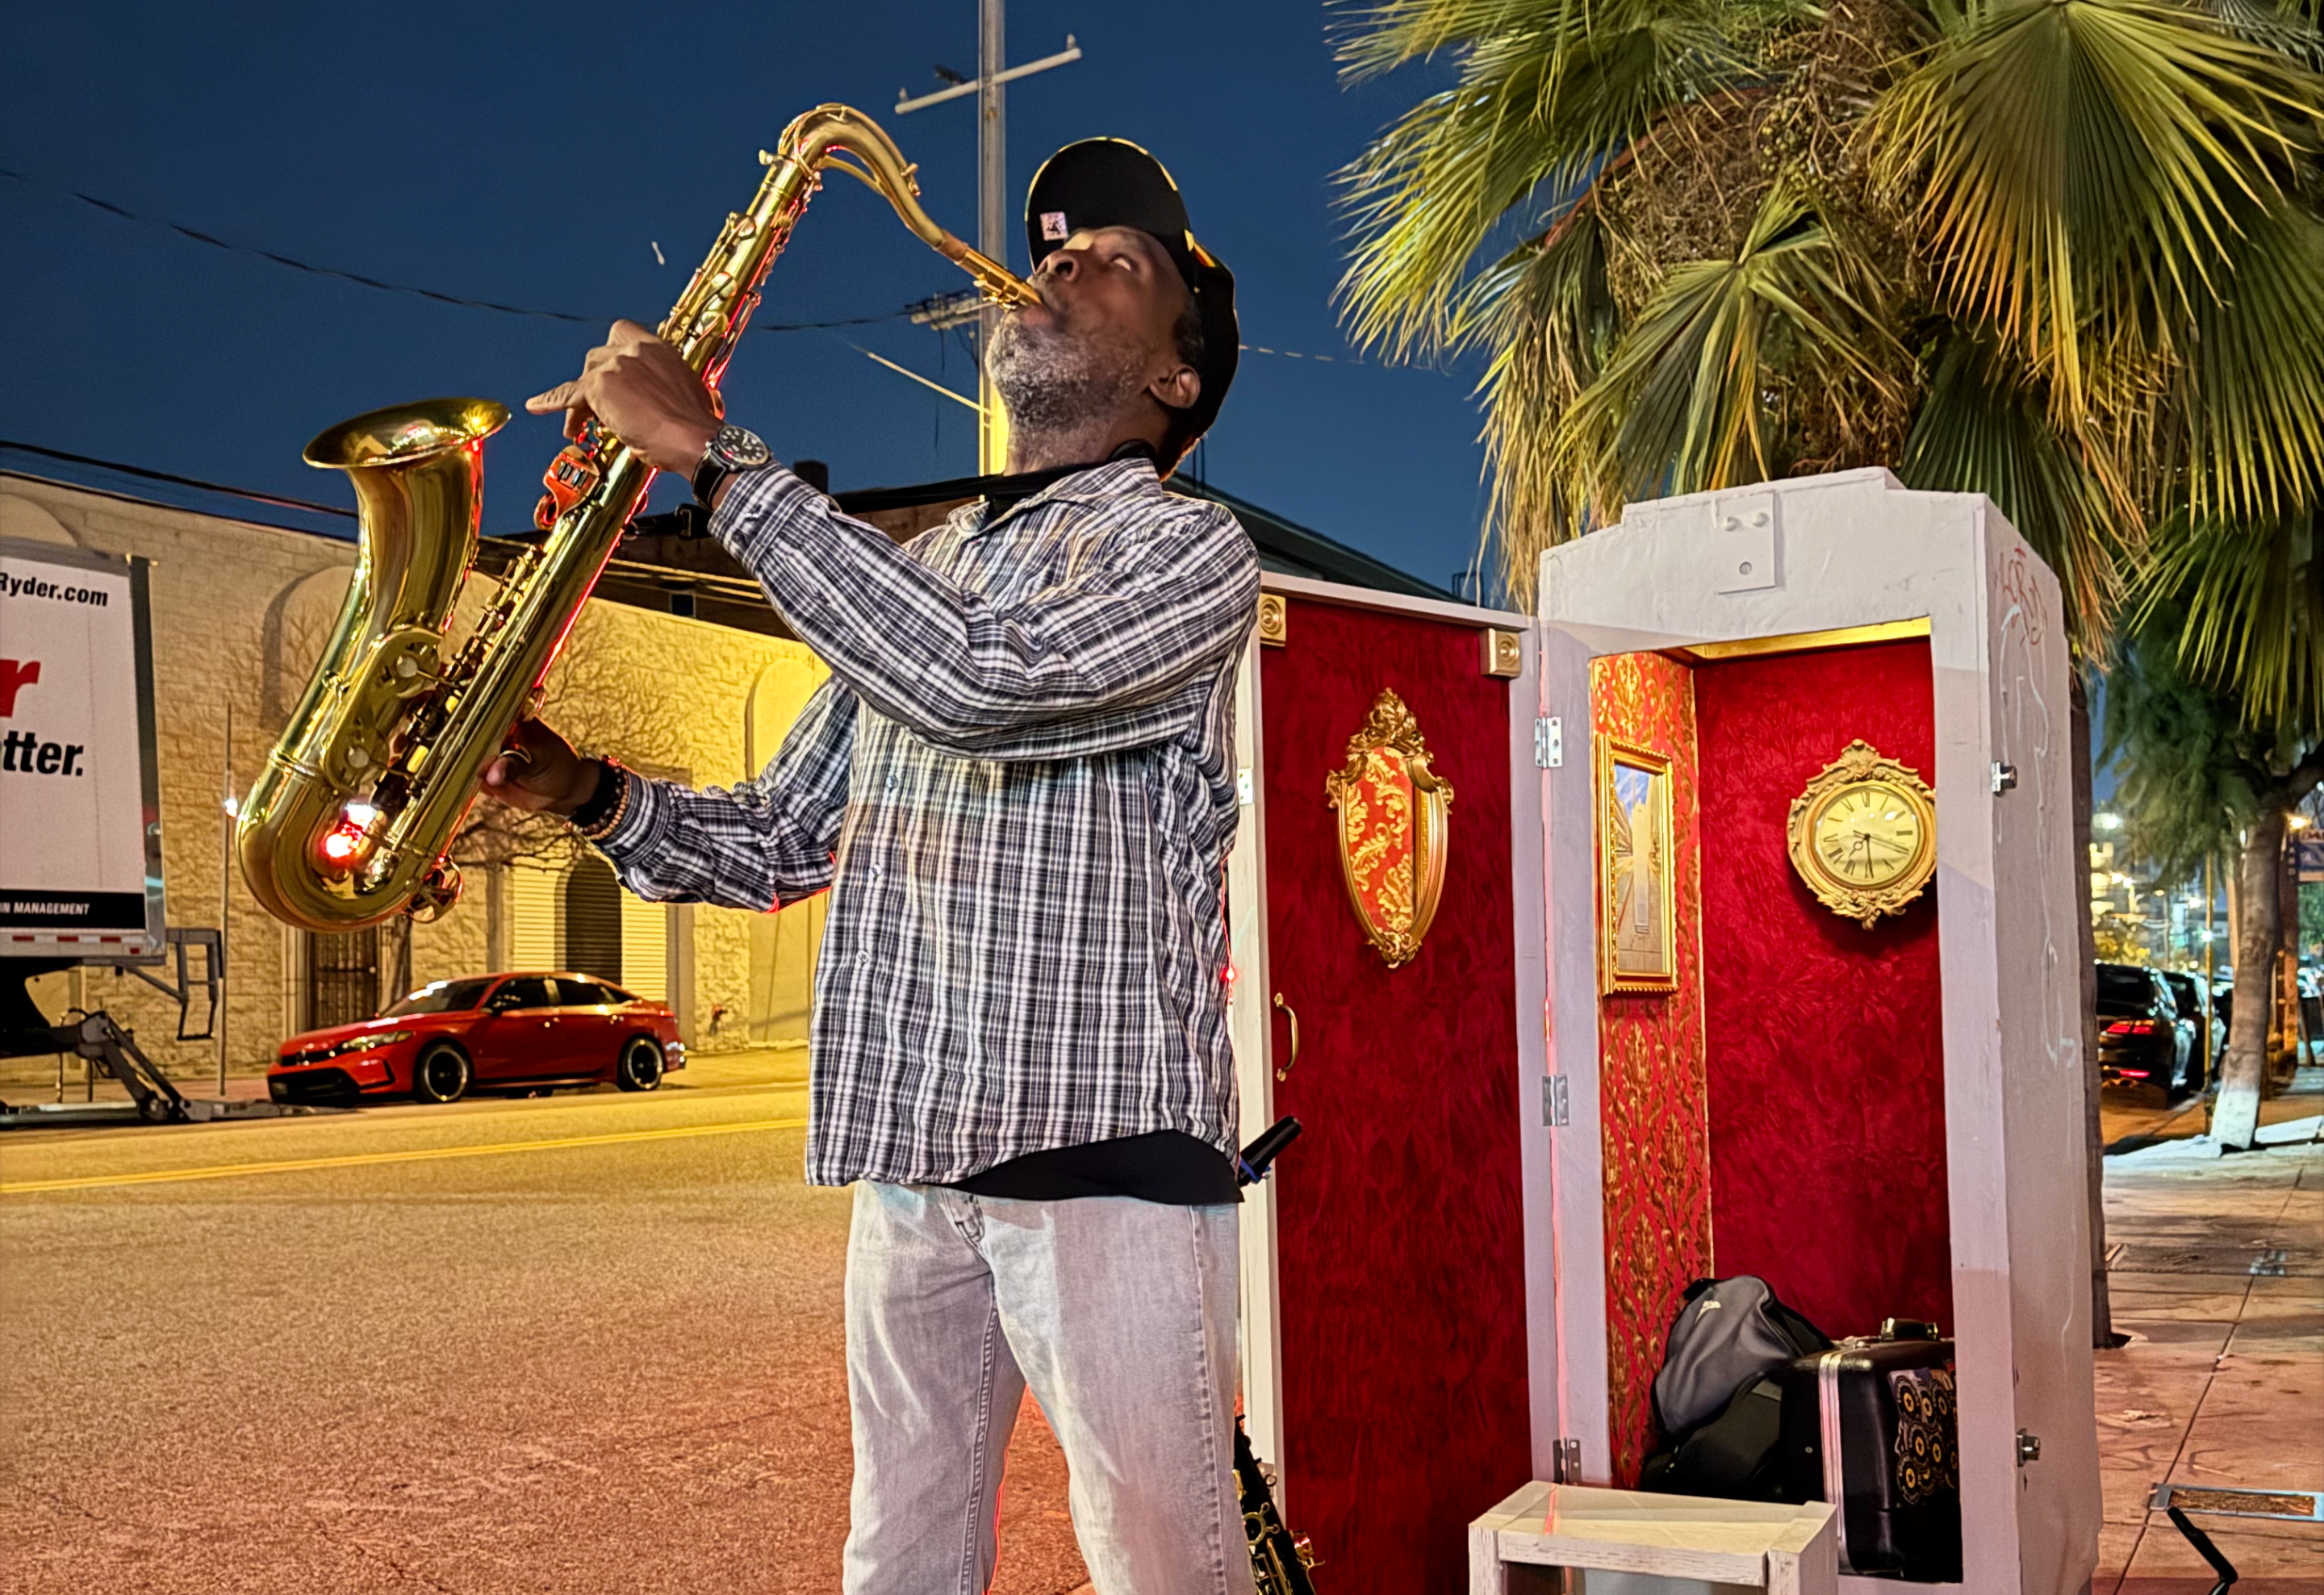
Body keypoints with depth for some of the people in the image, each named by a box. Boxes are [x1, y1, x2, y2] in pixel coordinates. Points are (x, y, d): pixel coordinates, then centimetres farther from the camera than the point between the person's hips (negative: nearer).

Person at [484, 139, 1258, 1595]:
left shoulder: (1191, 549, -4)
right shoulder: (917, 568, 18)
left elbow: (978, 680, -23)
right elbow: (783, 841, 19)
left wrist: (714, 455, -18)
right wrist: (592, 794, 0)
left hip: (1105, 1154, -6)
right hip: (909, 1154, 6)